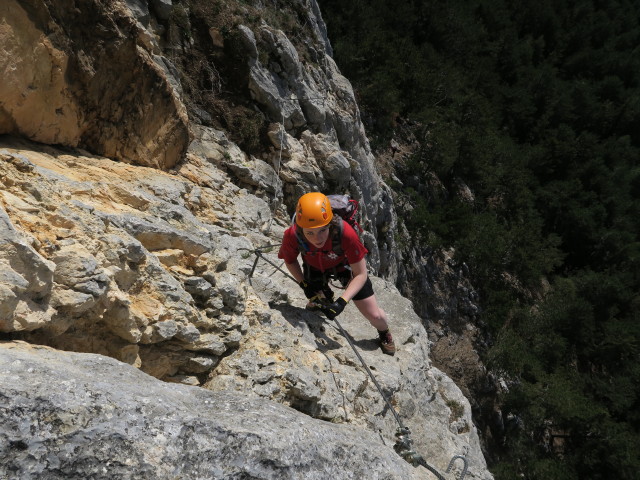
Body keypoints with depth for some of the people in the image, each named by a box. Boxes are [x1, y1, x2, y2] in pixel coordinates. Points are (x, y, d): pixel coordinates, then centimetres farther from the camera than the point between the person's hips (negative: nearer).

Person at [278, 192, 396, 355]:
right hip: (315, 267, 2)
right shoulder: (292, 236, -37)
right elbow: (290, 261, -11)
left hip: (345, 265, -1)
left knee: (374, 315, 3)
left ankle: (385, 334, 39)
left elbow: (361, 274, -31)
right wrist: (305, 285, -19)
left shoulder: (345, 232, -44)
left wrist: (342, 302, -40)